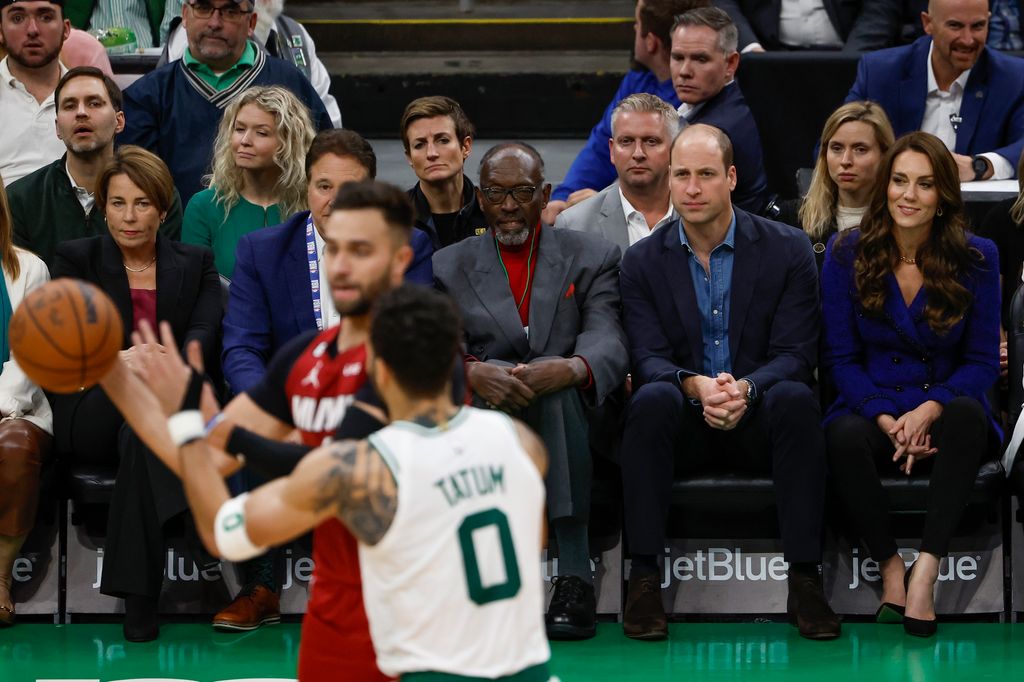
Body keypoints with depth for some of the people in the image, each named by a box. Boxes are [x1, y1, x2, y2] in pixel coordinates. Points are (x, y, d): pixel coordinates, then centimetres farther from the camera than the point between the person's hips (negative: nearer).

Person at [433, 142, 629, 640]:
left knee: (558, 387, -36)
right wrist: (472, 372, -27)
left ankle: (575, 576, -40)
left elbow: (607, 343, -4)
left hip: (570, 420, 0)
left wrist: (573, 368, -29)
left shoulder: (590, 257, 13)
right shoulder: (449, 267, 15)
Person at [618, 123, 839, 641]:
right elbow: (648, 359, -5)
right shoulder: (643, 262, 4)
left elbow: (794, 355, -7)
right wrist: (696, 386, -29)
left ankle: (804, 580, -32)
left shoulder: (787, 250, 0)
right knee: (654, 398, -32)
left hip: (759, 423, -1)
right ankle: (643, 577, -31)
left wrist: (746, 389, -29)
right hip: (685, 428, 1)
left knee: (795, 398, -34)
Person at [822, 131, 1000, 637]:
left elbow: (982, 362, 1)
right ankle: (890, 568, -18)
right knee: (843, 438, -36)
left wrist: (928, 411, -19)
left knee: (967, 414, -37)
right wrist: (887, 420, -16)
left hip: (944, 415, 0)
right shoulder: (848, 255, 1)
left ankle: (927, 569, -37)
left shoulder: (976, 259, 0)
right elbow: (841, 358, 2)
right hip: (873, 410, 0)